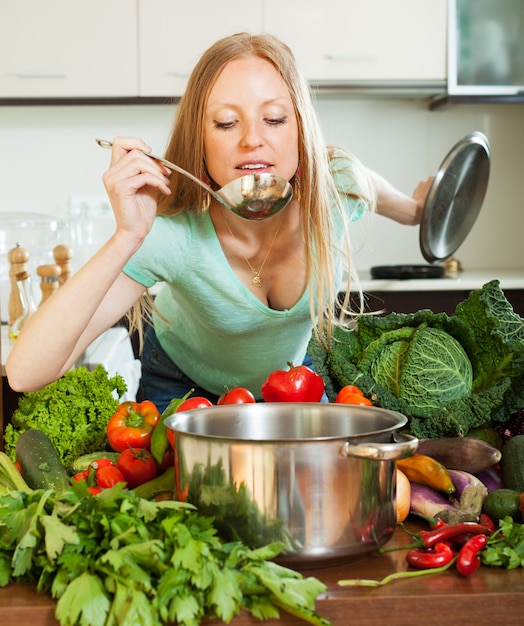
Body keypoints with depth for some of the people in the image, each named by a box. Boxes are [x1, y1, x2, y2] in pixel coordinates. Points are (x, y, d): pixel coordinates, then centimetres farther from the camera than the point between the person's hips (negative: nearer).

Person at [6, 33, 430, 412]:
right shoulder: (171, 237, -39)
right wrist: (126, 238, -54)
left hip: (293, 372, 3)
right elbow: (25, 373, -47)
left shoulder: (339, 187, -29)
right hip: (184, 382, -2)